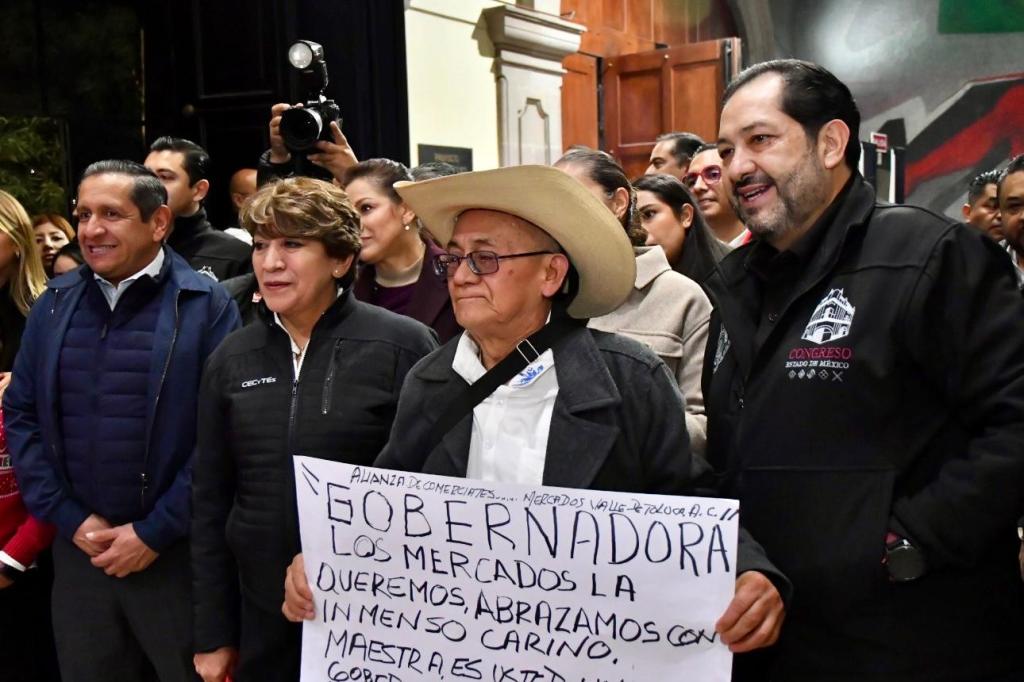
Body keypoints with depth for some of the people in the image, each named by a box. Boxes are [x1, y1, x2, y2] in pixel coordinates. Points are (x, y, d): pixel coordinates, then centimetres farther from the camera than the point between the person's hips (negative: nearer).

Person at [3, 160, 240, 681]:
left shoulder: (206, 306, -8)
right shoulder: (54, 305, 6)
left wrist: (156, 531, -12)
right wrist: (69, 519, -3)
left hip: (179, 554, -4)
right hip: (78, 550, 4)